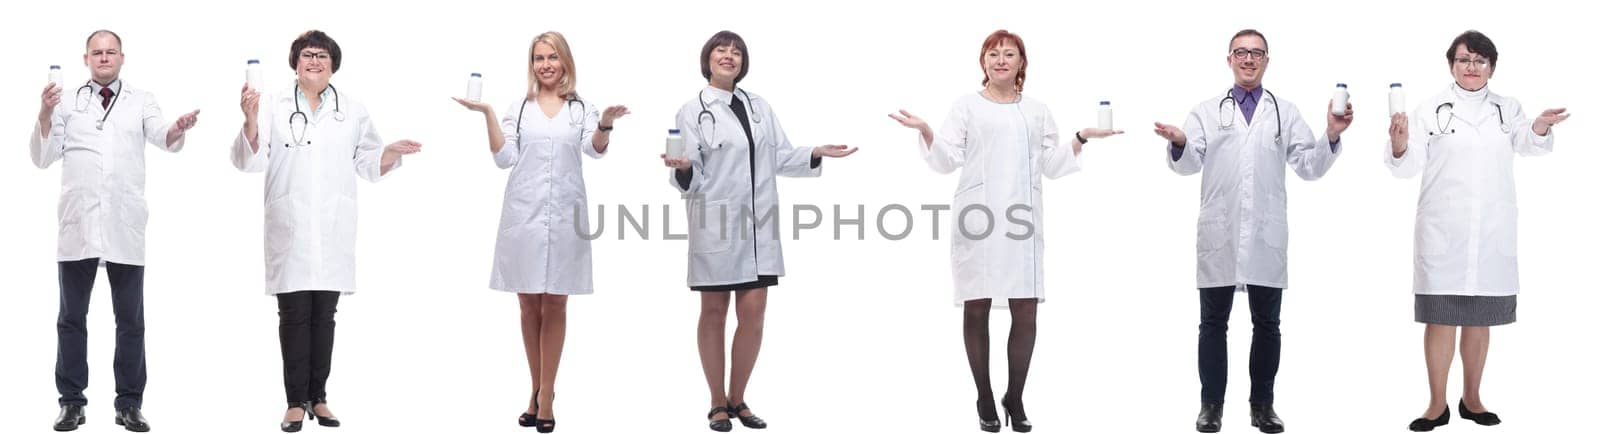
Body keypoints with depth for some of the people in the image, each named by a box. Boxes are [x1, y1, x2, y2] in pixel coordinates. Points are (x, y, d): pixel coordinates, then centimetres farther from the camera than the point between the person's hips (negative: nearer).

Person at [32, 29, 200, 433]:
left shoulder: (141, 101, 8)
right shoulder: (67, 103, 10)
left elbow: (162, 137, -8)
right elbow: (43, 158, 6)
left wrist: (178, 129, -32)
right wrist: (45, 115, -11)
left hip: (125, 226, -1)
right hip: (78, 224, 1)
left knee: (131, 319, 2)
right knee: (72, 317, 5)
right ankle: (71, 401, 13)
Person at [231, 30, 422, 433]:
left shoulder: (353, 110, 8)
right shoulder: (275, 106, -1)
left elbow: (369, 165, 12)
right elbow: (251, 160, -6)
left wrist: (392, 153, -7)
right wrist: (250, 120, -22)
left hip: (333, 230, 2)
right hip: (290, 229, -2)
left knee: (324, 316, 8)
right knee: (294, 316, -1)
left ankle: (318, 397, 16)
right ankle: (295, 401, 6)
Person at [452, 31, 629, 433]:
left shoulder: (582, 108, 6)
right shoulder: (519, 108, 9)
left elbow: (595, 149, -10)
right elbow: (504, 158, 1)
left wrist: (605, 124, -30)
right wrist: (488, 115, -10)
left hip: (565, 217, -1)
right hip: (523, 215, 1)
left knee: (554, 306, 3)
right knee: (529, 306, 7)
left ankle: (545, 397, 7)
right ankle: (538, 392, 19)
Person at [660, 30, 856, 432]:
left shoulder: (759, 105, 14)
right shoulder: (692, 111, 0)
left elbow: (781, 157, 11)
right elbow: (692, 178, -4)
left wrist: (816, 154, -3)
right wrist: (683, 168, -26)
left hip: (758, 225, 4)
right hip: (715, 224, -4)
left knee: (753, 314, 2)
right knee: (714, 313, 4)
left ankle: (738, 399, 15)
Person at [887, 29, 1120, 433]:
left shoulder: (1037, 111, 17)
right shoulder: (967, 106, 8)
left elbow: (1052, 165, 15)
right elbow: (947, 160, 2)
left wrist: (1081, 138, 6)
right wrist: (925, 131, -13)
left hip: (1022, 219, 2)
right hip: (977, 219, -2)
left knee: (1026, 311, -3)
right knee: (976, 309, 0)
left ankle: (1014, 396, 12)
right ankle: (985, 400, 11)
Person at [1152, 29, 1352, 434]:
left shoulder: (1286, 113, 10)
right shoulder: (1206, 111, 10)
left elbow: (1309, 166, 3)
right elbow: (1189, 163, -2)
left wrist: (1332, 136, -14)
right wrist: (1179, 143, -24)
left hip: (1266, 236, 1)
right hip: (1219, 234, 0)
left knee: (1267, 323, 5)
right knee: (1213, 321, 4)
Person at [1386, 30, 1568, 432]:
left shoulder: (1507, 109, 9)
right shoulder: (1430, 110, -1)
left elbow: (1526, 143, -5)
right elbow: (1410, 167, -5)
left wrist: (1540, 127, -26)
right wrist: (1399, 145, -26)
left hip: (1493, 231, 3)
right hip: (1443, 231, -2)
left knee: (1479, 317, 11)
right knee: (1441, 317, -1)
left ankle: (1471, 398, 24)